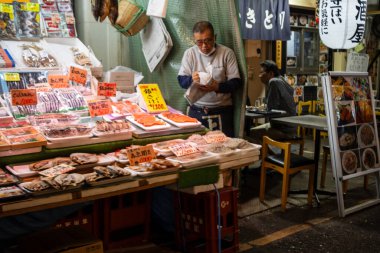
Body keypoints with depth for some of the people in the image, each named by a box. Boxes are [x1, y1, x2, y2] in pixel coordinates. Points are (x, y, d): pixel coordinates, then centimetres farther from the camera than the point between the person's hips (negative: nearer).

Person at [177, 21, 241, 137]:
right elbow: (181, 80, 2)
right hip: (196, 110, 1)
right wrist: (191, 79, -21)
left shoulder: (227, 53, -4)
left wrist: (218, 87, -22)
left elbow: (236, 82, -4)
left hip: (222, 111, -1)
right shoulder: (189, 53, 2)